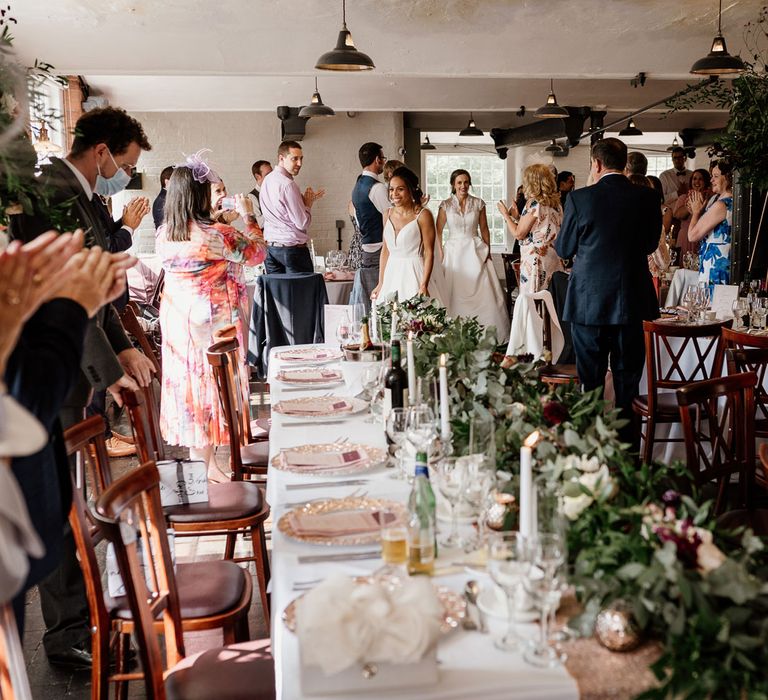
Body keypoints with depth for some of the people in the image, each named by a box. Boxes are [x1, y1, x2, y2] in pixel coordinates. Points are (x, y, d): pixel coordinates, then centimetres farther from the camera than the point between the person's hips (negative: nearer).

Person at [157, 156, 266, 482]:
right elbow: (258, 252, -5)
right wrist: (248, 215, 7)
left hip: (178, 320, 6)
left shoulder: (164, 235, -1)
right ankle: (205, 466, 14)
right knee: (211, 384, 5)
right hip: (214, 320, -6)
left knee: (187, 381, 13)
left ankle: (197, 456, 25)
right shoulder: (217, 234, -19)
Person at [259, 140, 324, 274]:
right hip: (292, 248, -8)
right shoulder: (288, 184, -16)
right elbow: (303, 223, -15)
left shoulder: (267, 180, 10)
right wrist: (309, 203, 1)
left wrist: (306, 200, 13)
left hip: (269, 246, 8)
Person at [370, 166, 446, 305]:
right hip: (392, 274, 5)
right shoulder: (388, 214, 9)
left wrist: (424, 285, -19)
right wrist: (380, 284, 11)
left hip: (415, 274, -5)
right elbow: (385, 250, 13)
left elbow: (429, 252, -12)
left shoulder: (423, 215, -8)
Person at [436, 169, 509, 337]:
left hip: (476, 251, 1)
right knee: (455, 295, -2)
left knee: (483, 292, -6)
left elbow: (484, 229, 9)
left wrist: (488, 251, 2)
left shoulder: (478, 203, 5)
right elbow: (438, 231, 4)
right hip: (454, 252, -1)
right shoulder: (446, 205, 2)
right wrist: (440, 253, -4)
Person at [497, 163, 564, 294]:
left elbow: (518, 234, -10)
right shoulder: (556, 203, 10)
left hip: (536, 262, -8)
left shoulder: (534, 204, -12)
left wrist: (506, 215, 5)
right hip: (554, 261, 8)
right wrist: (518, 217, 19)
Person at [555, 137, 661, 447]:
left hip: (588, 302, -2)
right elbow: (650, 244, 9)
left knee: (589, 383, 10)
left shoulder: (579, 199, -10)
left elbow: (564, 249, 0)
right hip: (631, 302, 2)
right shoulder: (648, 198, -3)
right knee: (628, 386, 12)